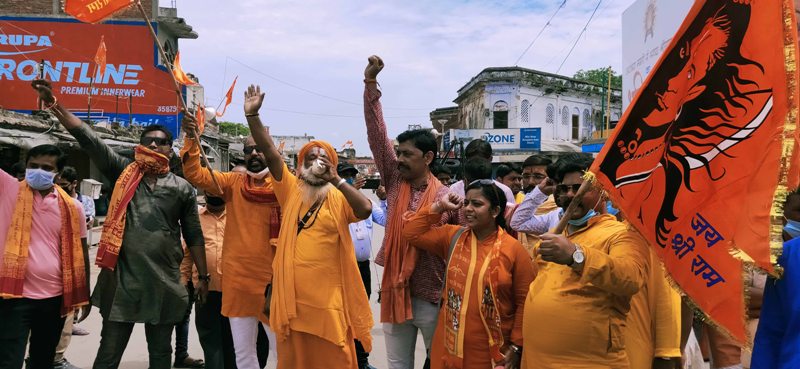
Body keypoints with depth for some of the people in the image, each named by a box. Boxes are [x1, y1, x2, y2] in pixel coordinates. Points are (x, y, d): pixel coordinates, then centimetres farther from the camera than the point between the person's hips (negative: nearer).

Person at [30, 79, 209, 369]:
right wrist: (54, 105, -14)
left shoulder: (183, 188, 5)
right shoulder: (123, 172, 4)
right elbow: (87, 138, -4)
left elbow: (194, 236, 9)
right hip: (121, 279, 0)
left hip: (164, 283, 1)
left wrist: (203, 276, 9)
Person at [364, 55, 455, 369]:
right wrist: (370, 83, -12)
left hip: (432, 299, -4)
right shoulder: (395, 181, 0)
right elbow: (376, 134, -6)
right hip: (394, 293, 4)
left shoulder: (447, 197, -10)